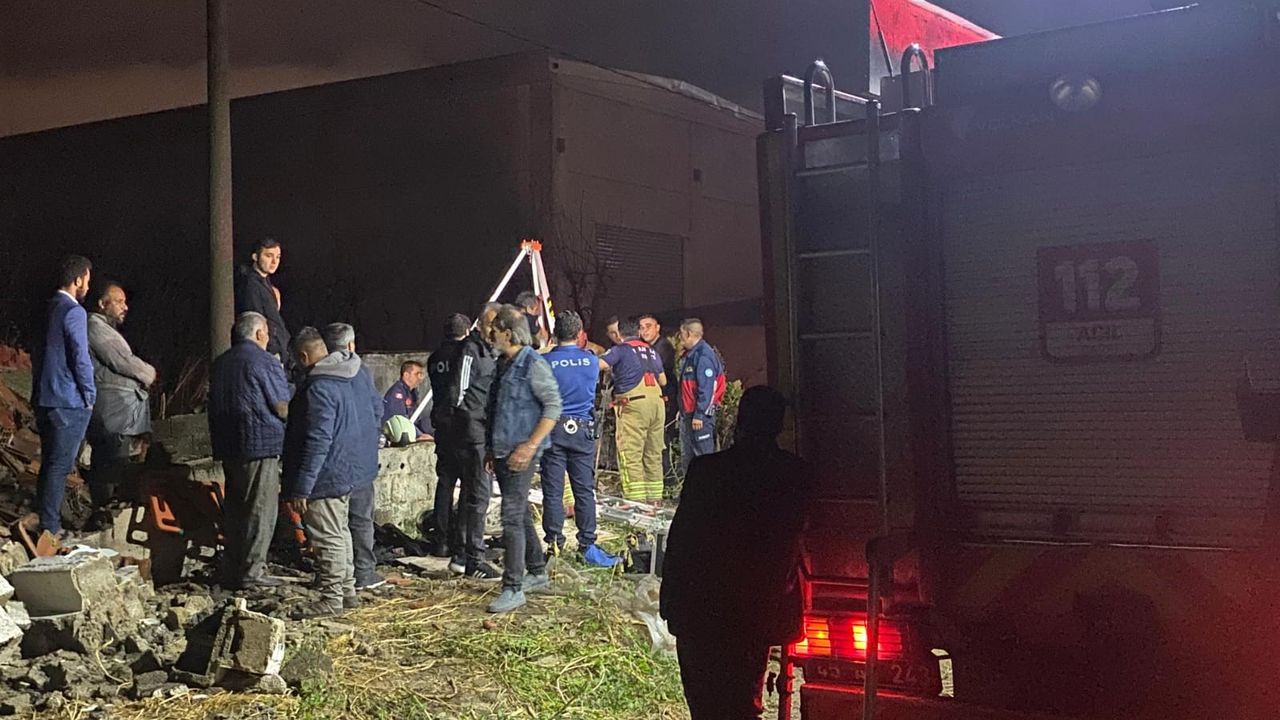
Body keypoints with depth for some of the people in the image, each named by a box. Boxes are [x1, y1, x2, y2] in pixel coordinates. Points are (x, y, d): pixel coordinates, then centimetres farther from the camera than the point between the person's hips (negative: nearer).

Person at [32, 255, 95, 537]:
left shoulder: (47, 309, 12)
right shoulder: (74, 312, -15)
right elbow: (80, 359, -18)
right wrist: (90, 396, -8)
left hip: (44, 398, 9)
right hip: (69, 402, -9)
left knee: (49, 463, 15)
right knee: (60, 466, -4)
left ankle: (46, 521, 22)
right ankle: (51, 527, -1)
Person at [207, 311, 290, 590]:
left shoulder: (219, 363, 13)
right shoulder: (265, 362, -9)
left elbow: (215, 406, 18)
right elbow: (283, 408, -10)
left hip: (227, 446, 7)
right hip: (262, 444, -7)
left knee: (234, 507, 13)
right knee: (261, 509, -2)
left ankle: (232, 571, 17)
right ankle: (252, 572, -3)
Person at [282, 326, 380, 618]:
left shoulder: (319, 388, -23)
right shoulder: (356, 376, 6)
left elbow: (317, 442, -26)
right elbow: (376, 407, 20)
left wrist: (301, 489, -23)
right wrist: (363, 444, 29)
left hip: (328, 475, -10)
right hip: (353, 468, 10)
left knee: (328, 538, 0)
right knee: (340, 532, 19)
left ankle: (332, 597, 7)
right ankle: (347, 591, 27)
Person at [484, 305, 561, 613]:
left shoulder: (533, 364, -14)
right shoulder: (503, 364, 13)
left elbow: (553, 406, -17)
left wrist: (530, 446, -21)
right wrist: (490, 448, 19)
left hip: (521, 453, -9)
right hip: (502, 451, 9)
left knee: (512, 517, -10)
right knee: (521, 513, 17)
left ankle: (513, 588, -6)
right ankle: (537, 572, 30)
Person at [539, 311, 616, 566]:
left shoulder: (545, 362, -6)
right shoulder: (592, 361, 2)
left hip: (553, 429, -1)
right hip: (583, 430, 2)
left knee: (552, 491, 4)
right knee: (585, 490, 5)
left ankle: (554, 543, 8)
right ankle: (587, 546, 6)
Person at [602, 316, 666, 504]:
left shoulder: (621, 350, -1)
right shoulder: (651, 351, 18)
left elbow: (598, 365, -15)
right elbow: (663, 381, 24)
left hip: (634, 404, -6)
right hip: (656, 402, 6)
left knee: (630, 454, -5)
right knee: (653, 453, 12)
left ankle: (636, 499, -11)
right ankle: (655, 498, 17)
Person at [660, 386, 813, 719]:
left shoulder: (707, 470, -14)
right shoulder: (797, 476, -4)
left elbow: (682, 535, -10)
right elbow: (792, 540, 3)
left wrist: (669, 598, 0)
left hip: (703, 608, -3)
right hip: (760, 611, 3)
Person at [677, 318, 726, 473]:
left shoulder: (704, 356, -15)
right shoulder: (689, 355, 16)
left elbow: (706, 388, -21)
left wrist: (699, 415, -23)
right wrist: (682, 410, 20)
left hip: (700, 416, -10)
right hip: (688, 414, 10)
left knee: (704, 454, -7)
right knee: (687, 457, 14)